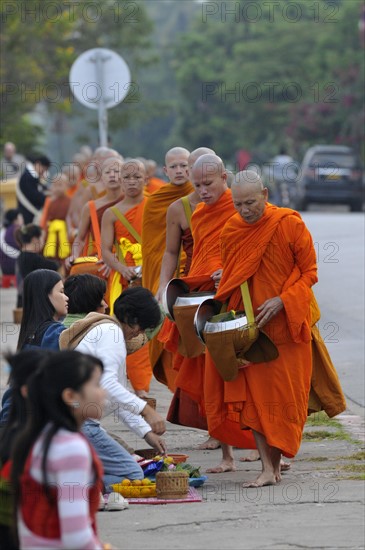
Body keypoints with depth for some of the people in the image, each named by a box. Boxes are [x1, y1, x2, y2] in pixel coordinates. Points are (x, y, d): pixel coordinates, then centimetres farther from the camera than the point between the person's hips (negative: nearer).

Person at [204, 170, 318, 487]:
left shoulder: (290, 224, -9)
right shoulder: (231, 231, 3)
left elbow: (309, 273, -5)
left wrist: (282, 301, -17)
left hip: (285, 324, -3)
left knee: (283, 393, 1)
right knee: (253, 393, -4)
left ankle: (276, 461, 13)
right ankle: (268, 467, -4)